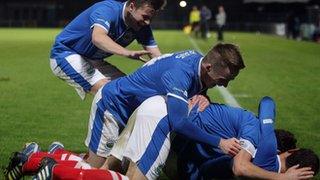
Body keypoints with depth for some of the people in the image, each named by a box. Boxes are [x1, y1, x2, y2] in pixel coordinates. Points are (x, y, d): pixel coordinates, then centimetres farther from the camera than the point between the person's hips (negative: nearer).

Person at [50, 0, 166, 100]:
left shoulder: (142, 26, -6)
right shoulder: (109, 9, -28)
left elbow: (156, 56, -9)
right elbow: (98, 38, -48)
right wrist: (128, 53, -61)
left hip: (93, 60, 8)